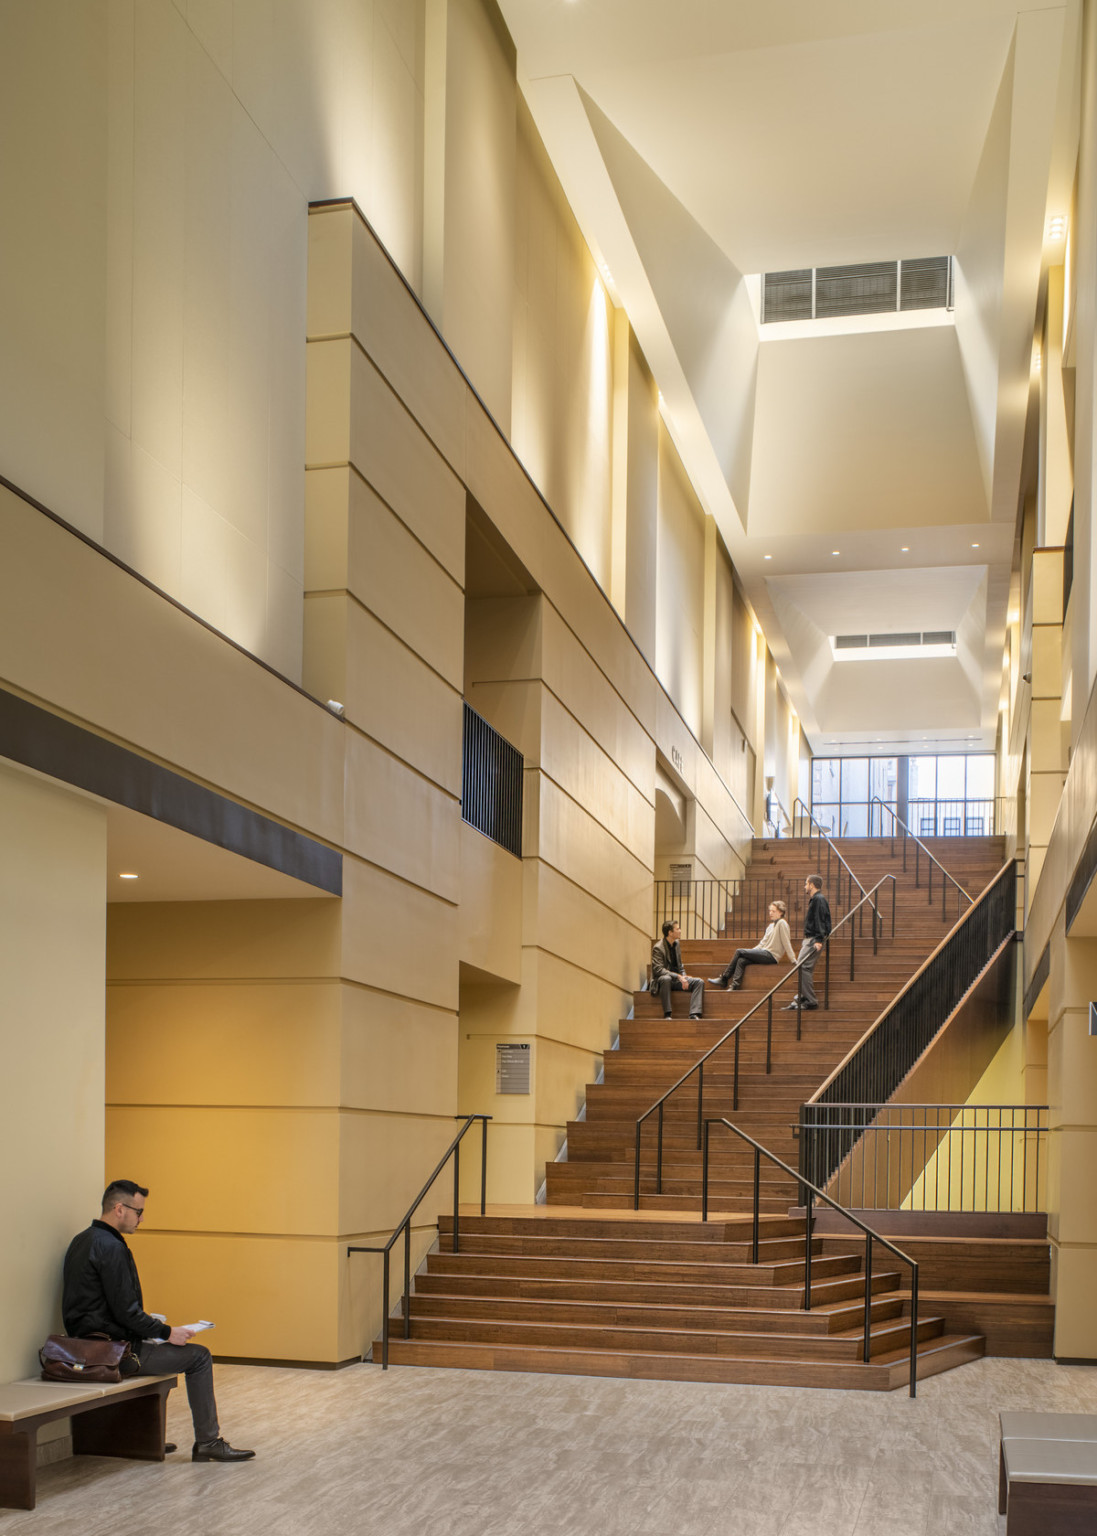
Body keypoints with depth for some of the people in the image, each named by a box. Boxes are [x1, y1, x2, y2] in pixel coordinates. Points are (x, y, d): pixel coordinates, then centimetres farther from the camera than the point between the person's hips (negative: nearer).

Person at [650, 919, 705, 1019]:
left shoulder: (676, 944, 10)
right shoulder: (658, 948, -15)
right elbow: (658, 970, -23)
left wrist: (683, 977, -1)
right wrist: (678, 977, -29)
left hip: (676, 979, 7)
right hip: (661, 981, -7)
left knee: (699, 982, -13)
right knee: (666, 979, -41)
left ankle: (694, 1014, -27)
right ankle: (667, 1014, -35)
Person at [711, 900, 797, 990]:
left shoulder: (782, 923, -5)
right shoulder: (771, 925, 23)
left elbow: (786, 943, -9)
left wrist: (794, 961, -10)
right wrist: (750, 953, 15)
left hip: (771, 956, -9)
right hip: (764, 953, 9)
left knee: (739, 952, -13)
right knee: (741, 961, -14)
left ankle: (724, 978, -10)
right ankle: (734, 986, -20)